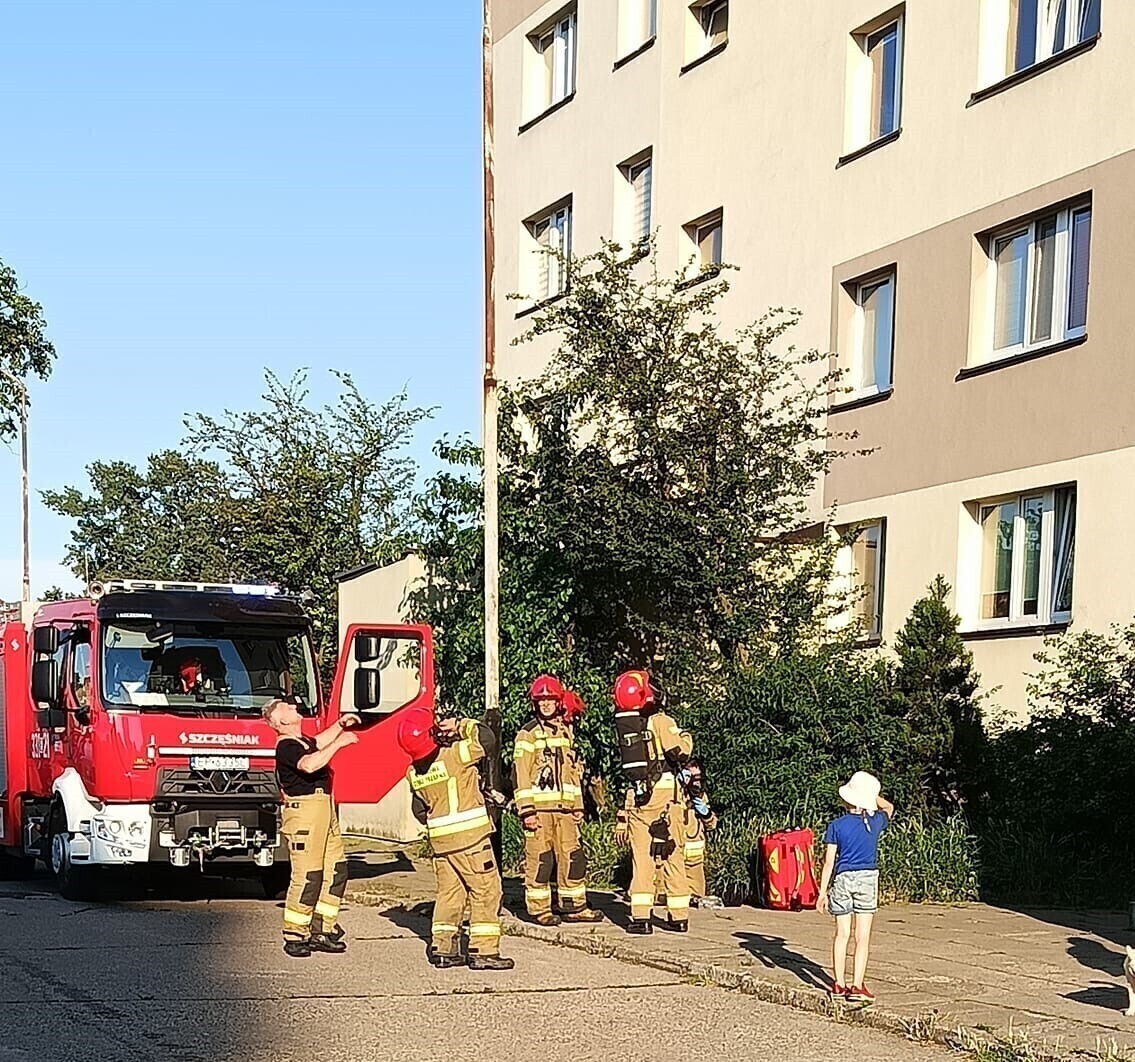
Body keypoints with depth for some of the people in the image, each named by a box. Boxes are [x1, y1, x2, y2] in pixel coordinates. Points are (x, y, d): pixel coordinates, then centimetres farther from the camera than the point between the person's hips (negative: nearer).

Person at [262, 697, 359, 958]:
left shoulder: (301, 741, 18)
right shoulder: (286, 746, -13)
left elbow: (319, 743, 43)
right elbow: (309, 764, -32)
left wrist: (340, 725, 34)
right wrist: (339, 743, -25)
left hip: (324, 810, 10)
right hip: (303, 811, -10)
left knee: (336, 871, 9)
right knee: (307, 877, -9)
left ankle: (322, 931, 16)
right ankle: (294, 936, -1)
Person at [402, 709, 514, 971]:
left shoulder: (414, 773, 5)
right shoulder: (455, 755, -16)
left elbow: (420, 810, 14)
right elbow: (485, 736, -12)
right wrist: (461, 725, 1)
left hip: (439, 841, 6)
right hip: (471, 837, -6)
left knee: (449, 892, 16)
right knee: (485, 891, 0)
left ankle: (442, 948, 14)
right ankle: (483, 951, -2)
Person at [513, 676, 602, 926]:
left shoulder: (566, 731, 17)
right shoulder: (528, 734, -3)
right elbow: (521, 772, -8)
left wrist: (578, 806, 18)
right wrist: (526, 809, -15)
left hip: (564, 807, 6)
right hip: (539, 807, -6)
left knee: (573, 856, 7)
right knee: (539, 858, -3)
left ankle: (573, 906, 15)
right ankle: (539, 909, 4)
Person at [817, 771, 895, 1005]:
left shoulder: (836, 826, -7)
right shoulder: (875, 822, -3)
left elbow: (829, 862, -6)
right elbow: (889, 807, 22)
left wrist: (822, 892, -1)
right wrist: (870, 793, 17)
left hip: (842, 879, 0)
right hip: (868, 879, 0)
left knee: (842, 934, 9)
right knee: (863, 937, 1)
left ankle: (838, 985, 11)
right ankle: (857, 986, -3)